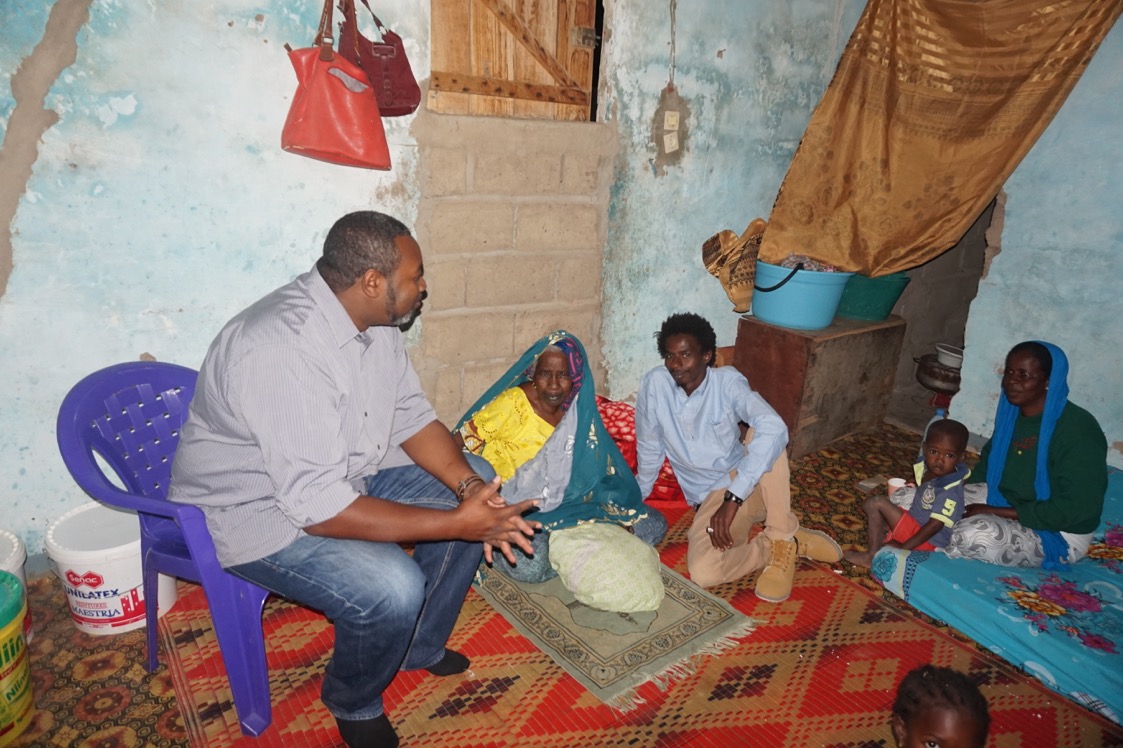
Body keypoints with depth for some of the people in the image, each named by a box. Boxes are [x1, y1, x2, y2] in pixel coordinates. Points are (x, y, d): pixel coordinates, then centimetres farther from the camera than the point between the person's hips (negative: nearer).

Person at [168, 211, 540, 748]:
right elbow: (318, 507, -34)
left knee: (477, 487, 2)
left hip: (344, 473, 9)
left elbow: (411, 417, 1)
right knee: (393, 588, -29)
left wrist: (469, 487, -16)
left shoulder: (373, 320, -6)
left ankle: (420, 647, 20)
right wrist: (455, 524, -31)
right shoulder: (285, 347, -33)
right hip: (258, 509, -8)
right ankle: (353, 703, 8)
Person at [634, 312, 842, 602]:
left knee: (765, 433, -32)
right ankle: (793, 543, -4)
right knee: (703, 572, -28)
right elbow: (649, 450, 1)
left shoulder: (728, 381, -16)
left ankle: (782, 540, -17)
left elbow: (774, 428, -34)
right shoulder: (654, 383, -12)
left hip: (751, 483, -1)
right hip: (711, 495, 1)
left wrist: (732, 499, -41)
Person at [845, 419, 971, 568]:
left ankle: (872, 555, -10)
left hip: (925, 541, -9)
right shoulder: (925, 470, -4)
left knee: (877, 503, -19)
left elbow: (935, 525, -27)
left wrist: (904, 547, -26)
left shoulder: (950, 491, -26)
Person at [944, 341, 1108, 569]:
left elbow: (1073, 509, -26)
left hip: (1056, 534, -7)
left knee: (973, 534, -32)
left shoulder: (1078, 431, -24)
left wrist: (994, 512, -24)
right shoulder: (1012, 412, -2)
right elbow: (989, 458, 14)